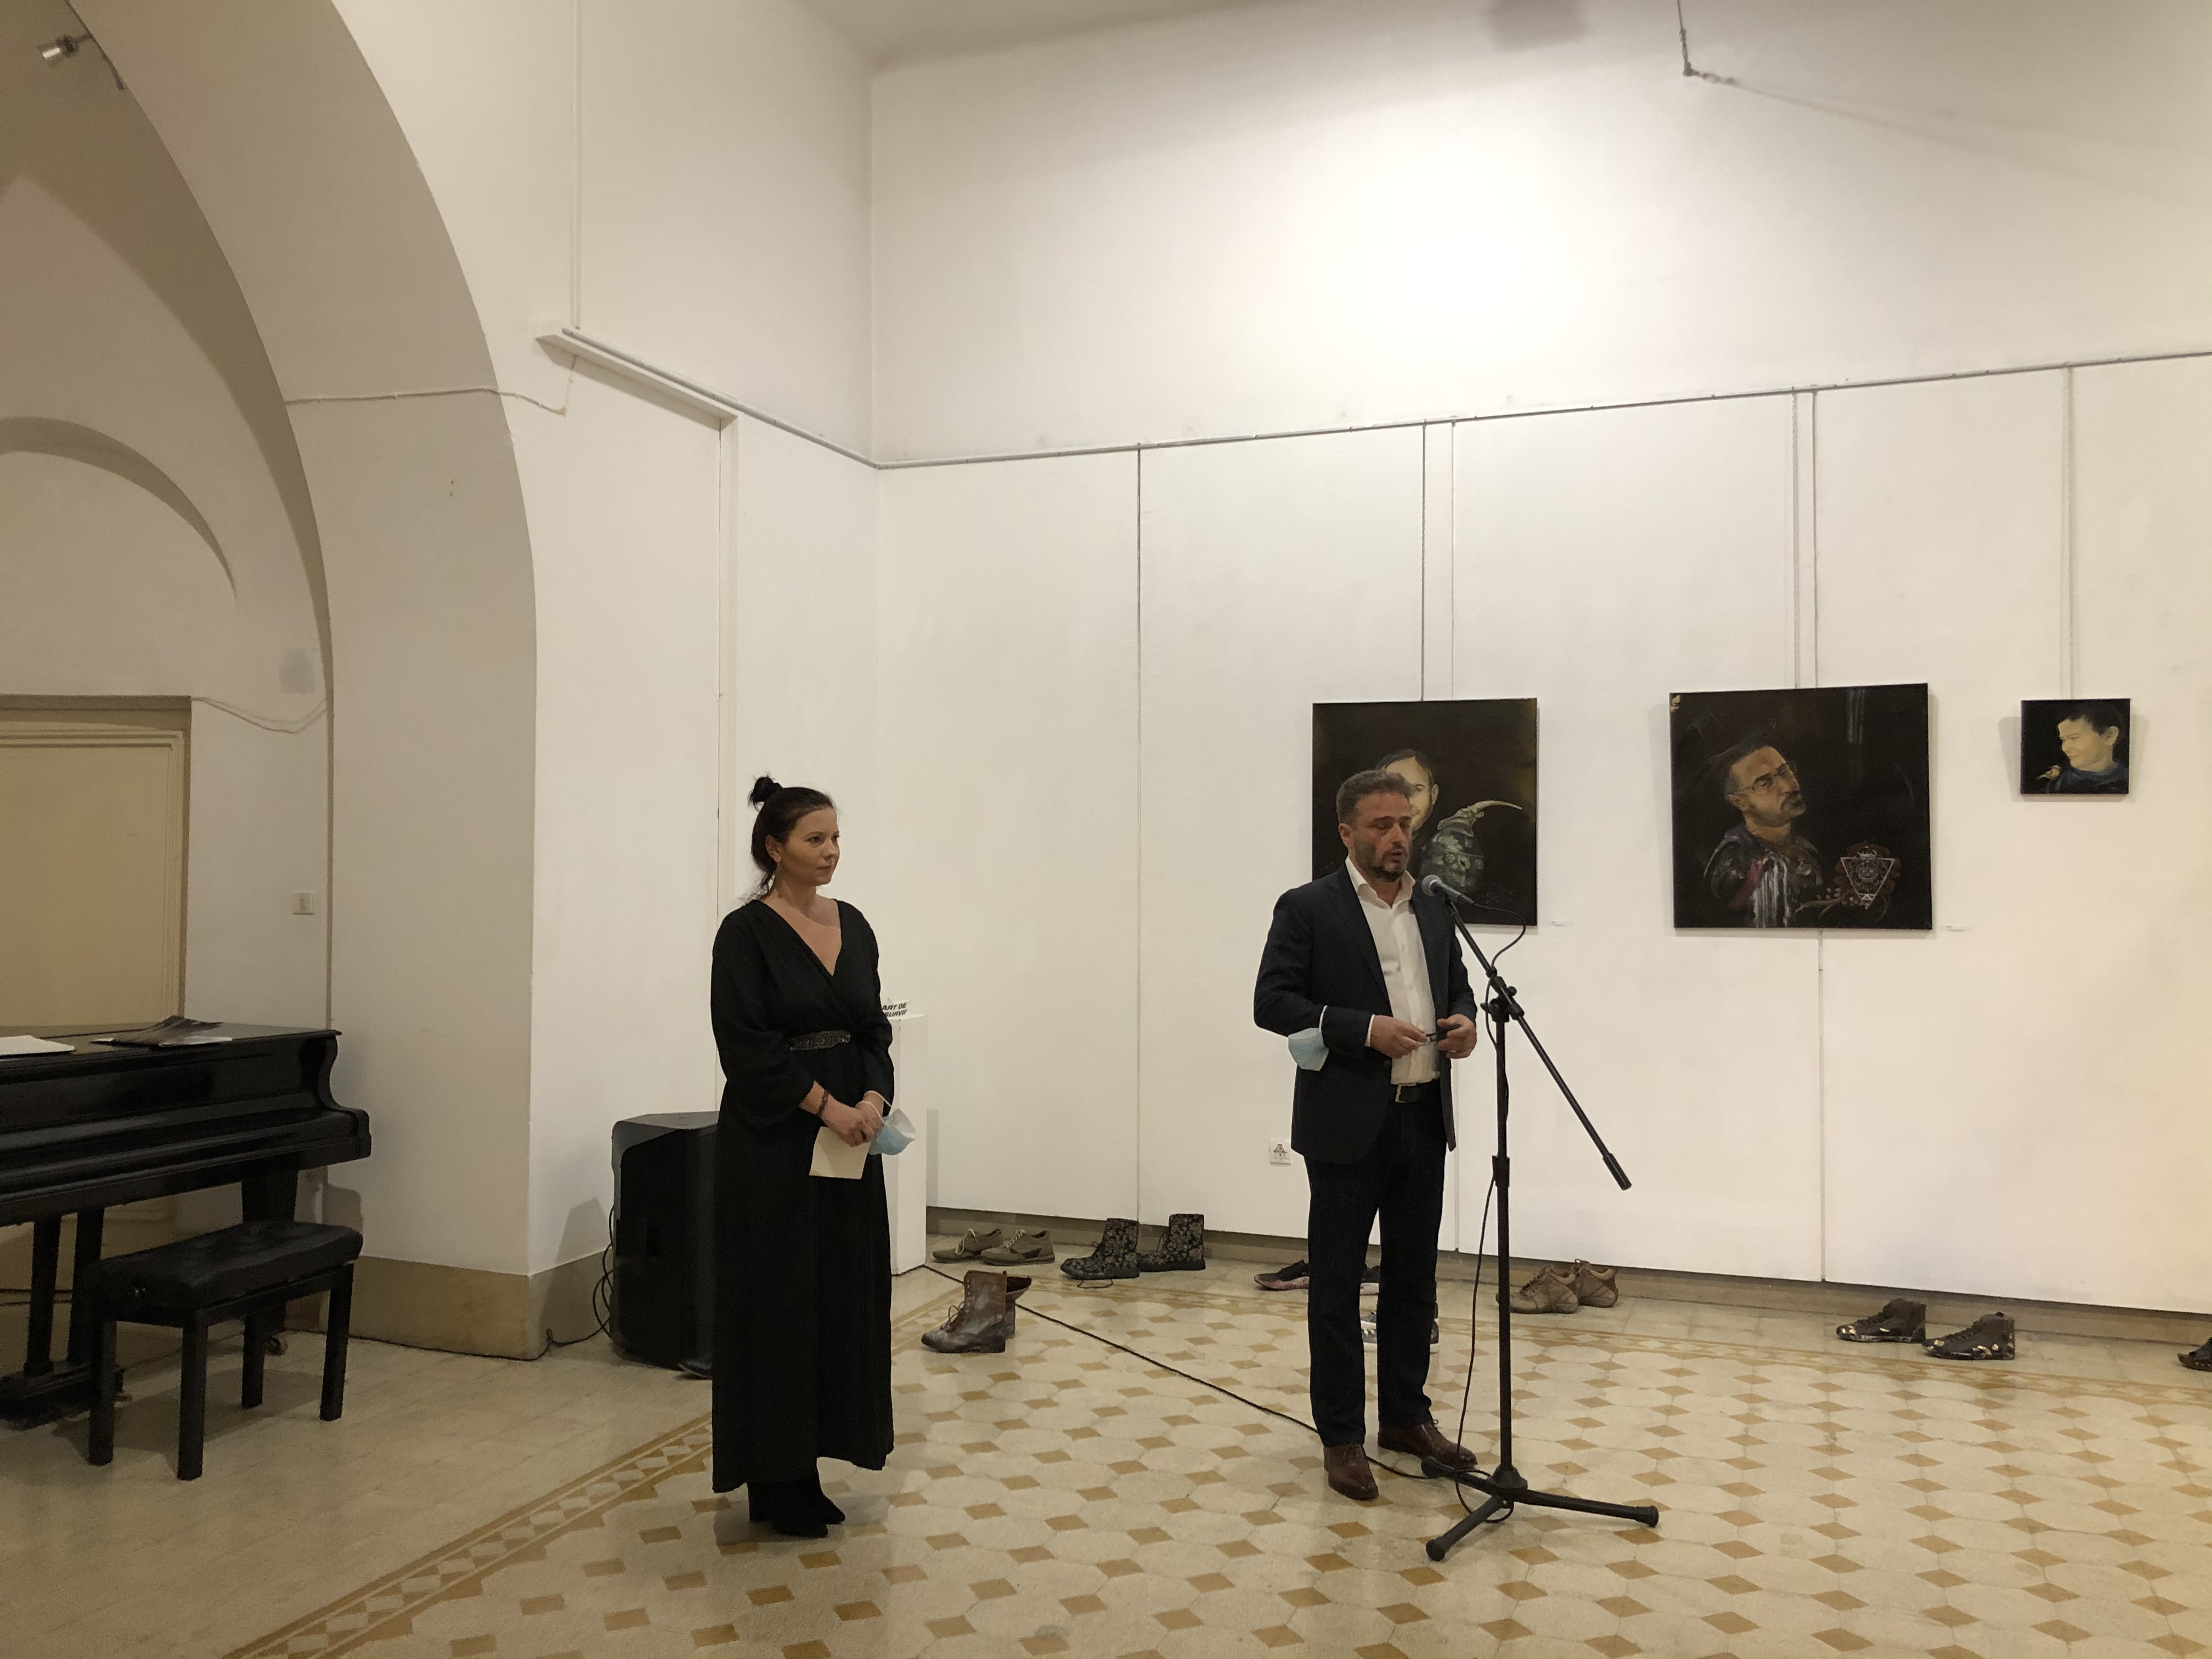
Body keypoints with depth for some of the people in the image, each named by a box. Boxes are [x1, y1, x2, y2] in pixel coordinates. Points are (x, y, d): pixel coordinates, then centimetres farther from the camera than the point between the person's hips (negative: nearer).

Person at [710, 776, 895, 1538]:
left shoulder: (853, 925, 9)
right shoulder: (746, 932, -10)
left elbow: (875, 1027, 8)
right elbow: (748, 1045, -15)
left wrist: (874, 1098, -9)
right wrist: (827, 1106, -19)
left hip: (848, 1139, 7)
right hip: (772, 1142, -7)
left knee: (842, 1296, 9)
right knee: (777, 1301, 0)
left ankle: (809, 1466, 22)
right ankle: (773, 1481, 13)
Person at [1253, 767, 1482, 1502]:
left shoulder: (1435, 910, 11)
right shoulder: (1308, 908, -7)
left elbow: (1457, 986, 20)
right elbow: (1271, 1002, -12)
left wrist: (1465, 1020, -4)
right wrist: (1364, 1029, -21)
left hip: (1423, 1118, 6)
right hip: (1348, 1123, -6)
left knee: (1413, 1276, 15)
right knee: (1337, 1282, 4)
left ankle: (1406, 1417, 29)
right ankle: (1342, 1435, 15)